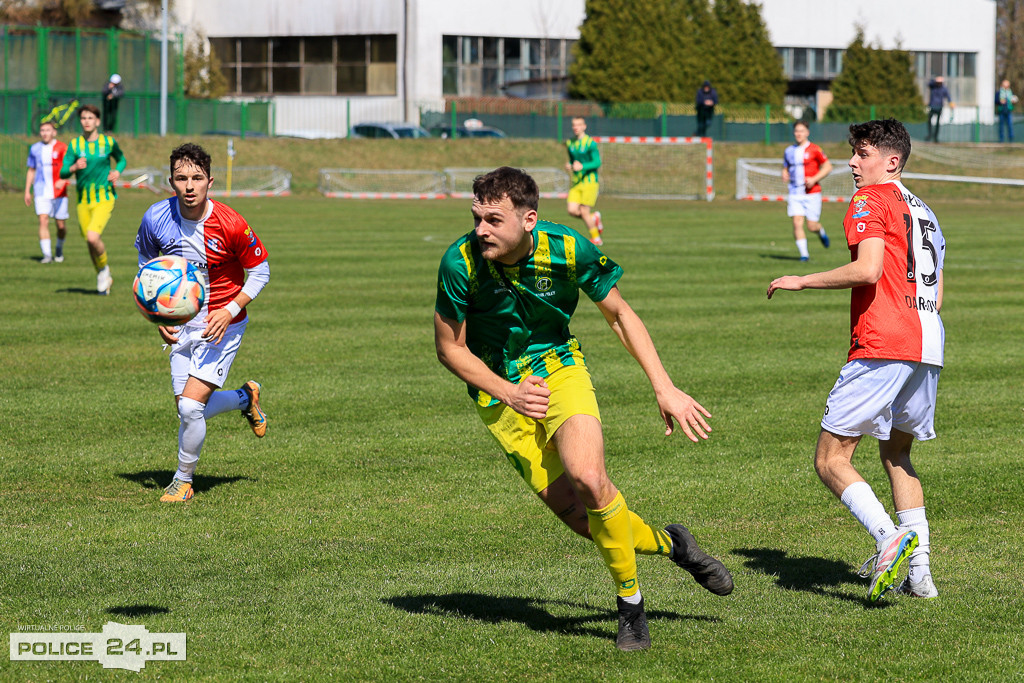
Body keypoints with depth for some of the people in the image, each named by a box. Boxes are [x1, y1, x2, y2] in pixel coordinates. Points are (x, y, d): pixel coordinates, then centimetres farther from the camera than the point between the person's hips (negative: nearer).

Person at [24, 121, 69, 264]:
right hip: (42, 192, 2)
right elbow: (31, 170, 19)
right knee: (43, 221, -15)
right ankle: (47, 254, -16)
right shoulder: (35, 149, 9)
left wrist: (63, 180, -33)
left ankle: (59, 249, 32)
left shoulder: (62, 148, -3)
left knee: (61, 225, 4)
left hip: (59, 192, -2)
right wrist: (27, 191, 15)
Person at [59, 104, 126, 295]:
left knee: (93, 237, -22)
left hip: (105, 198, -3)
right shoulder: (75, 144, 1)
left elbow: (121, 159, 19)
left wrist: (117, 171, -2)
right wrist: (74, 167, -25)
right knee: (91, 242, 7)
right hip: (84, 200, 3)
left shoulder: (108, 142, 0)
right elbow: (63, 173, -4)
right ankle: (104, 279, 29)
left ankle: (104, 268, 5)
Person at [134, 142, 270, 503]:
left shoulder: (230, 225, -21)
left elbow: (259, 272, -7)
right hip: (180, 326, 5)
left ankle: (183, 480, 9)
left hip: (221, 326, -5)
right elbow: (146, 267, 8)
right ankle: (246, 397, 39)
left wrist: (230, 311, -19)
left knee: (191, 406, -15)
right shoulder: (156, 219, -10)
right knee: (190, 410, 7)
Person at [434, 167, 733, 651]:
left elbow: (618, 314, -4)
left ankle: (630, 602, -4)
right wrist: (507, 392, -16)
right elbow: (450, 347, -6)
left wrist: (665, 388, -8)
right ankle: (667, 542, 23)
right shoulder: (460, 263, -21)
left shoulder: (568, 249, -20)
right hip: (500, 393, 1)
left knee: (588, 478, -26)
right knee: (577, 514, -7)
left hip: (559, 370, -1)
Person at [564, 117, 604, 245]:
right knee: (572, 210, -7)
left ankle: (596, 238, 10)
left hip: (589, 181, -6)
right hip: (576, 182, 6)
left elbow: (597, 163, -13)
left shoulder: (590, 143, -9)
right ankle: (594, 218, 20)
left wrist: (582, 166, -26)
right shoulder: (570, 143, 11)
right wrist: (569, 166, 2)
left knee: (584, 212, -8)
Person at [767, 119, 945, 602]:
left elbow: (868, 270, -17)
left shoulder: (871, 200, -2)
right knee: (896, 453, 22)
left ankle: (890, 538, -26)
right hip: (927, 347, 9)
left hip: (882, 346, -9)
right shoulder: (923, 212, 24)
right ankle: (918, 570, 14)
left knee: (831, 459, -7)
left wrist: (801, 281, -8)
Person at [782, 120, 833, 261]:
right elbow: (785, 168, 23)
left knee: (812, 226, -3)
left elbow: (828, 166, -2)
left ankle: (821, 232, 34)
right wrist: (784, 175, -1)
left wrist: (814, 179, -14)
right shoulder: (789, 151, 10)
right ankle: (803, 253, -4)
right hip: (795, 193, 3)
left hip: (812, 193, -3)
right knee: (797, 223, -12)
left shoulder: (814, 150, -4)